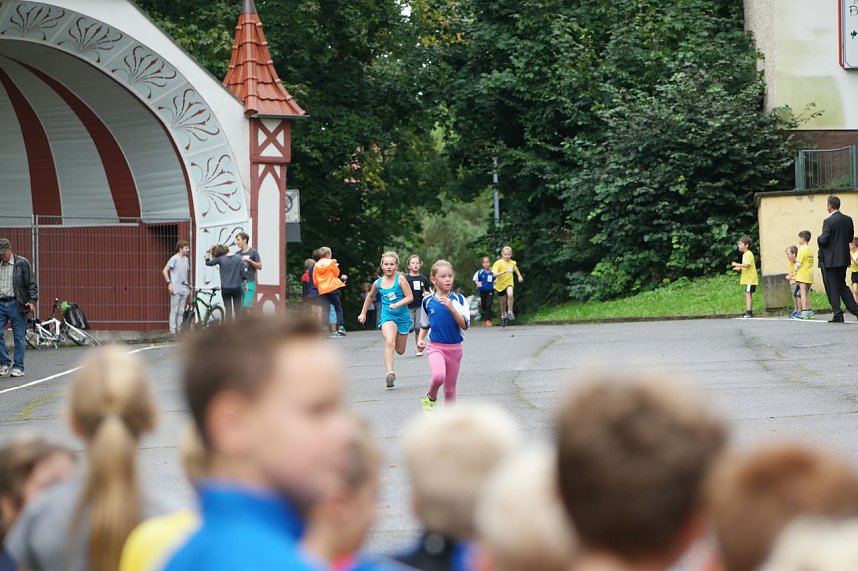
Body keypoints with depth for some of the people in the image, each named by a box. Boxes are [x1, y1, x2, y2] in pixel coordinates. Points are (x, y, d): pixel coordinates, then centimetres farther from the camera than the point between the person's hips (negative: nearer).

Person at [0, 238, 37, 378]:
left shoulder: (22, 263, 0)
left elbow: (31, 284, 0)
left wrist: (32, 300, -11)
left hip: (16, 304, -4)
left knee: (19, 337, 0)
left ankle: (18, 367, 6)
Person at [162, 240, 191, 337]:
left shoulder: (186, 259, 13)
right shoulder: (174, 259, -8)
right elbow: (165, 271, -11)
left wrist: (188, 285, 18)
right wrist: (169, 283, -17)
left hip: (184, 289, 7)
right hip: (176, 289, -7)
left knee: (181, 311, 9)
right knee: (174, 310, -6)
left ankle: (179, 330, 13)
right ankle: (173, 331, -4)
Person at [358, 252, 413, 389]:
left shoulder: (400, 279, -8)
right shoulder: (378, 283, 2)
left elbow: (410, 297, -11)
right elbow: (370, 297, 22)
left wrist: (397, 304, -26)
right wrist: (363, 313, 25)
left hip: (402, 316, 0)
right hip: (387, 316, 0)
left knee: (400, 350, 14)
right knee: (389, 342, -28)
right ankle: (390, 373, -40)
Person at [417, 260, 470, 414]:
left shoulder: (458, 299, -3)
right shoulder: (428, 301, 1)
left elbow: (465, 325, -13)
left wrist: (452, 308, -24)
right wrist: (420, 339, 2)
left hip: (454, 348, 1)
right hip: (435, 347, -1)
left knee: (450, 389, 8)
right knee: (438, 376, -29)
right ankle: (431, 398, 1)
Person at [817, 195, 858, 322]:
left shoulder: (828, 221, -16)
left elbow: (824, 240, -19)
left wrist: (819, 238, 3)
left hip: (831, 259, -7)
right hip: (844, 258, 7)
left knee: (832, 287, 0)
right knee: (842, 285, 17)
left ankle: (837, 314, -2)